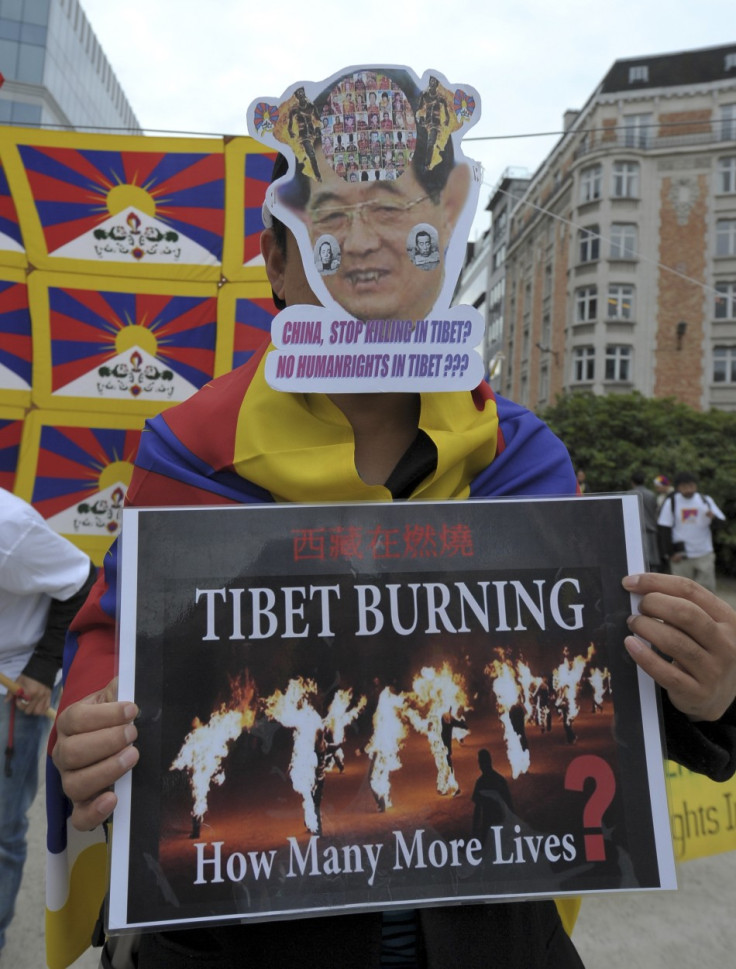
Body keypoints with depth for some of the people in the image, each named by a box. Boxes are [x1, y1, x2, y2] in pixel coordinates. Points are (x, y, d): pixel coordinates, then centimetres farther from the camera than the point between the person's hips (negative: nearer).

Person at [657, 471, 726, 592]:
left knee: (707, 588, 2)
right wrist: (671, 553, -7)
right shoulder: (671, 503, -1)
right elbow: (666, 530, -1)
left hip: (704, 555, 2)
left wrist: (713, 517, -19)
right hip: (681, 557, -2)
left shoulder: (706, 501, 5)